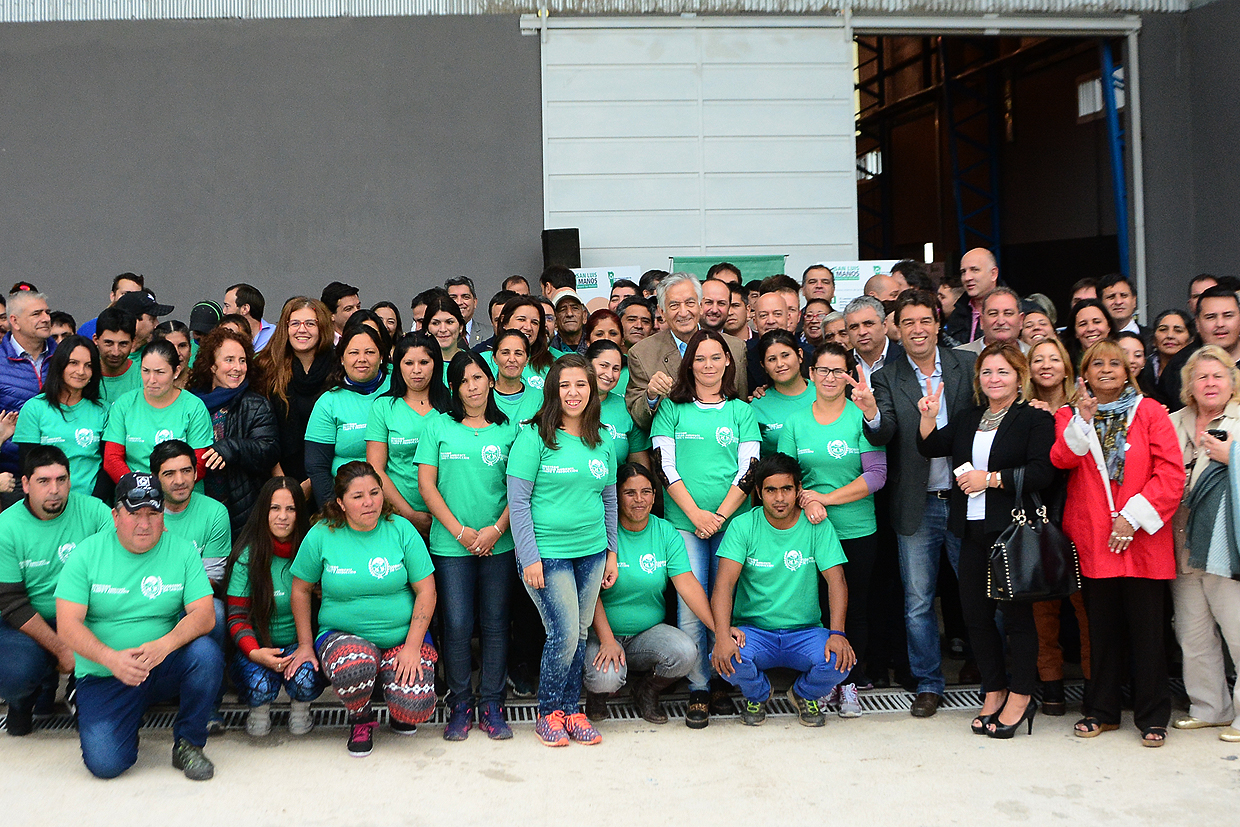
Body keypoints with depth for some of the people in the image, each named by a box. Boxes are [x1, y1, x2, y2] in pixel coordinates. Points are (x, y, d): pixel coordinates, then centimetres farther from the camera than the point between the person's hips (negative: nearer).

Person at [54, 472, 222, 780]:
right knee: (104, 762, -20)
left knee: (206, 652, -30)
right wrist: (111, 658, -27)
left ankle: (188, 744, -8)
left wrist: (164, 644, -30)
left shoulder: (182, 551, -2)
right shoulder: (87, 552, -4)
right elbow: (68, 624, -10)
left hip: (164, 667, 1)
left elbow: (204, 614, -10)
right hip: (104, 675, -1)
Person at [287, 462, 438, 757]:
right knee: (355, 667, -36)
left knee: (415, 708, -23)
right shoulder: (322, 535, -3)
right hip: (342, 635, 0)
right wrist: (305, 644, 5)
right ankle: (361, 719, 1)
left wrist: (412, 647, -11)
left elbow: (426, 591, -3)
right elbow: (300, 589, 8)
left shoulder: (402, 530, -4)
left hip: (403, 636, 0)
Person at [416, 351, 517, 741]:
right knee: (457, 624, -1)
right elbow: (426, 485, 1)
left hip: (499, 544, 1)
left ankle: (492, 704, 15)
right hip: (450, 544, -1)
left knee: (495, 622, 4)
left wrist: (497, 529, -9)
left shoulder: (509, 429, 7)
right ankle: (460, 704, 14)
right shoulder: (439, 427, 5)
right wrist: (460, 531, -6)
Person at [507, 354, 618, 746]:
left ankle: (570, 710, 23)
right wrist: (530, 558, -13)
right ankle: (549, 713, 12)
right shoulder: (534, 438, -7)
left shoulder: (602, 442, 9)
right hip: (547, 552, -5)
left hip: (591, 553, 5)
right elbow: (518, 501, -9)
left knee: (579, 634, 8)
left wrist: (611, 552, 14)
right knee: (565, 633, -8)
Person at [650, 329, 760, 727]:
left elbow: (749, 469, 2)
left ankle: (722, 682, 18)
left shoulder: (742, 411, 10)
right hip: (684, 522, -1)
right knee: (691, 607, -5)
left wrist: (720, 515, -9)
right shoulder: (671, 409, 7)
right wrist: (696, 513, -10)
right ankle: (698, 689, 6)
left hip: (733, 521, 1)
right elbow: (665, 466, -1)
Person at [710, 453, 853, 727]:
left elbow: (836, 580, -8)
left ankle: (804, 694, 10)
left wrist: (837, 633, -24)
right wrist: (722, 635, -30)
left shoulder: (817, 526, -2)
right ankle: (757, 694, 8)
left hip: (805, 631, 1)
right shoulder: (743, 526, -5)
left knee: (837, 661, -29)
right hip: (753, 630, 0)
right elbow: (724, 584, -14)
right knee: (727, 657, -32)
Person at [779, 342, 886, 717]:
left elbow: (877, 475, -8)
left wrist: (827, 497, -12)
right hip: (808, 530, 1)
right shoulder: (795, 422, 6)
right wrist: (806, 501, -15)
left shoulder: (863, 417, -1)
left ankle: (849, 682, 16)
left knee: (855, 606, 4)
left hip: (858, 530, -1)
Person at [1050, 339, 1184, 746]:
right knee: (1102, 629, 10)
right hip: (1093, 540, 2)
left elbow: (1172, 473, -3)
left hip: (1143, 541, -1)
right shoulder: (1070, 416, 10)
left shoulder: (1150, 412, 4)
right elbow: (1062, 460, -8)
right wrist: (1083, 420, -20)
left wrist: (1134, 516, -11)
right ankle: (1102, 711, 22)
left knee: (1147, 631, 1)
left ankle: (1152, 716, 14)